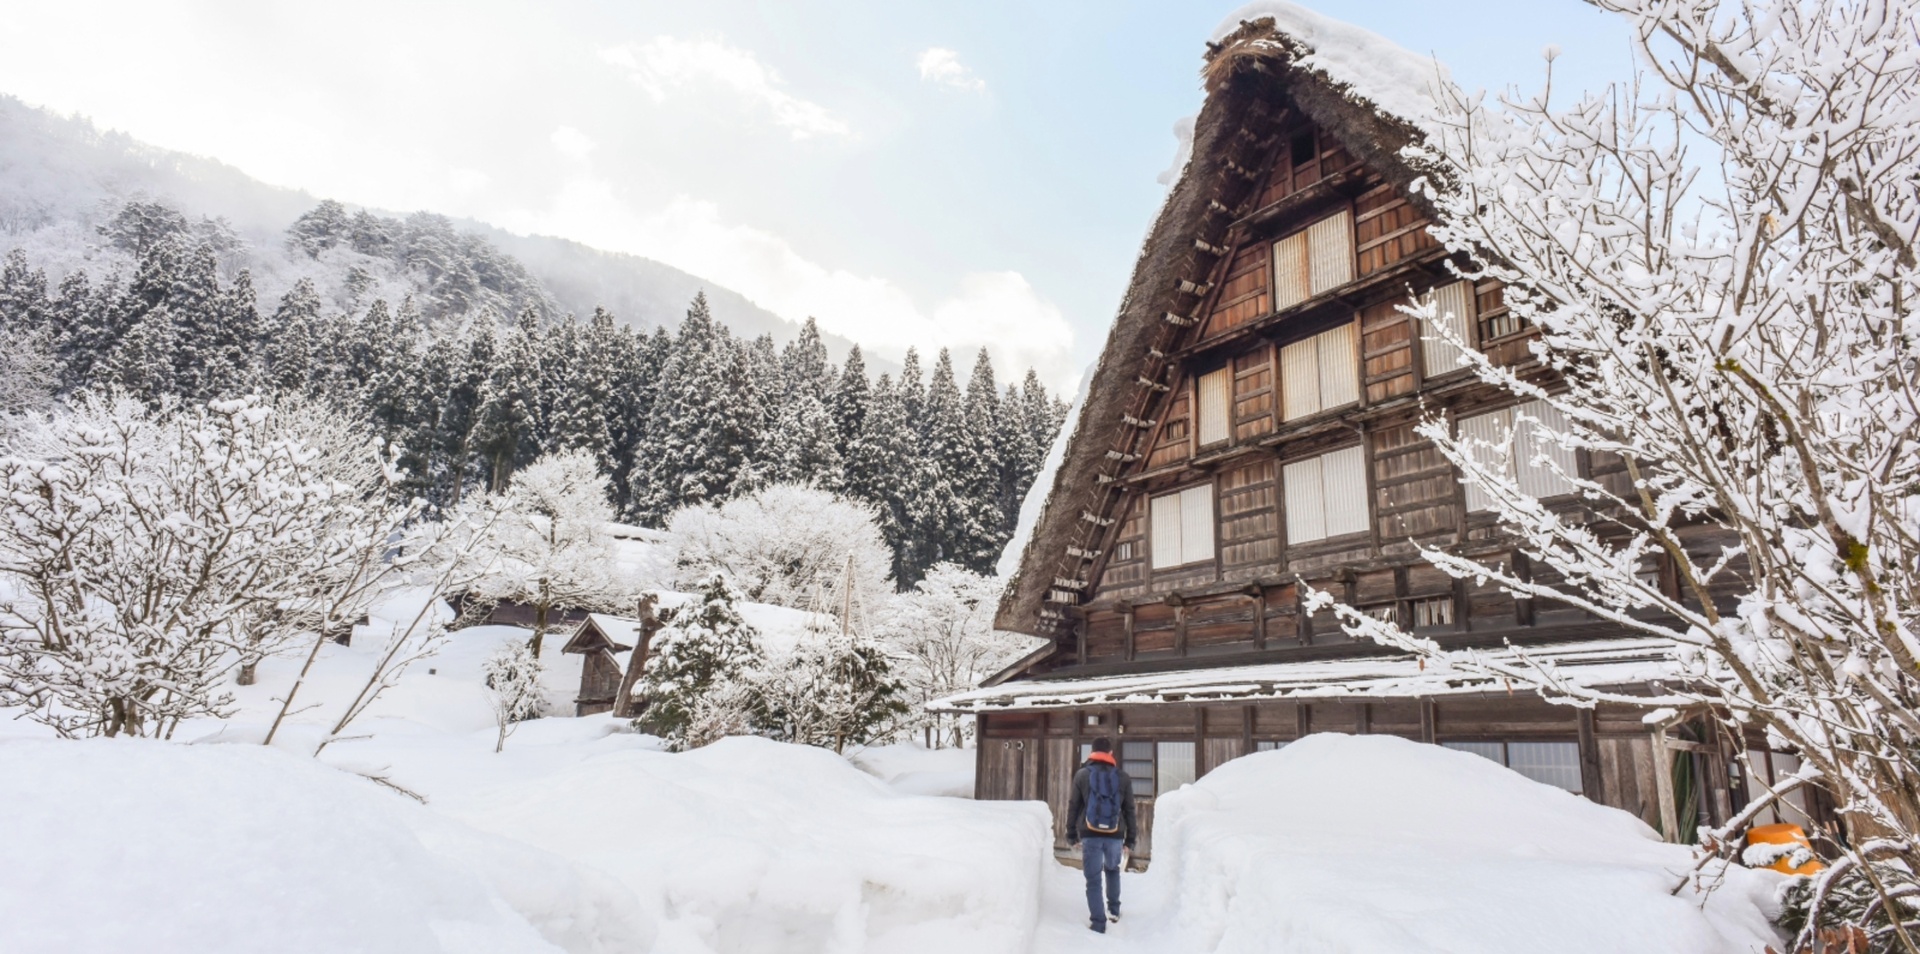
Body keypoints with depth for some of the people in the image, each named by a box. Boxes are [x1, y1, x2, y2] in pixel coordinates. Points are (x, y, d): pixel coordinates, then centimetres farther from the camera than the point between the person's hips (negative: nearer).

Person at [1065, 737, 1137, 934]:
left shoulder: (1082, 775, 2)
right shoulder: (1123, 777, 5)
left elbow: (1073, 806, 3)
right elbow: (1129, 810, 7)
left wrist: (1072, 834, 9)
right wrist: (1130, 839, 12)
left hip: (1090, 835, -2)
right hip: (1115, 835, 2)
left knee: (1093, 880, 4)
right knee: (1112, 870, 29)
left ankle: (1098, 924, 0)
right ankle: (1114, 909, 32)